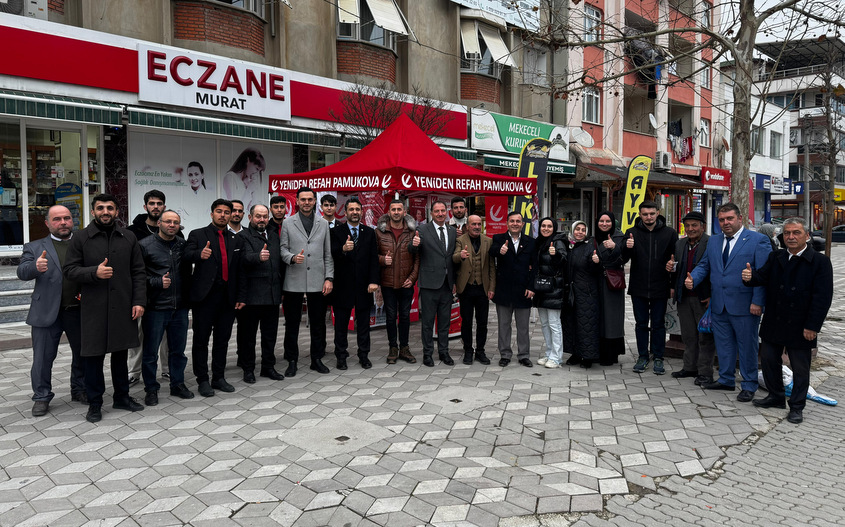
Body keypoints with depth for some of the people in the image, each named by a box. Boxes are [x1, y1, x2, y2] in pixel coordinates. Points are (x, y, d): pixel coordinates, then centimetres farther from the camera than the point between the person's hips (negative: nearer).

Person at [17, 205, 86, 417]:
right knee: (43, 358, 5)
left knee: (82, 354, 13)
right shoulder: (35, 247, 5)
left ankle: (80, 390, 31)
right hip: (47, 312, -1)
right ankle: (42, 397, 20)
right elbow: (22, 272, -7)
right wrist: (36, 267, -30)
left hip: (80, 310, 1)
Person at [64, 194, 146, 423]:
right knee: (93, 355, 3)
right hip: (94, 308, -2)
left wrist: (139, 301, -2)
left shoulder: (128, 238, 7)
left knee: (120, 353, 14)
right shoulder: (81, 238, 1)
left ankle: (122, 396, 29)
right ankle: (94, 403, 17)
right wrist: (94, 272, -19)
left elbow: (139, 272, 6)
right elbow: (69, 270, -1)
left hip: (123, 307, 2)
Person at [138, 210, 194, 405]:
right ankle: (151, 389, 20)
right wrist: (158, 282, -17)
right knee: (150, 352, 6)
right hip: (155, 308, -4)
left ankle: (178, 384, 28)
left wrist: (188, 296, 9)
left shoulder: (183, 245, 9)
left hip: (180, 308, 4)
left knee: (178, 350, 14)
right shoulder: (145, 245, -4)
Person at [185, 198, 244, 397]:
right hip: (205, 296, -4)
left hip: (227, 297, 4)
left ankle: (218, 378, 22)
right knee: (201, 339, 3)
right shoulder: (197, 235, 2)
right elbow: (187, 256, -14)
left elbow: (240, 268, 11)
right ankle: (202, 381, 12)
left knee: (223, 339, 11)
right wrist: (200, 254, -36)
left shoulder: (236, 239, 13)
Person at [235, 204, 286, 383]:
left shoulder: (274, 237, 16)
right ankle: (248, 369, 16)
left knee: (270, 333, 13)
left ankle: (268, 367, 24)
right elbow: (246, 258, -21)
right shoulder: (244, 236, -4)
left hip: (272, 295, 6)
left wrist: (281, 288, 15)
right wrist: (259, 257, -41)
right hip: (252, 294, -6)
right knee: (248, 334, 5)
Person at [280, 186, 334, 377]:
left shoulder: (323, 224, 11)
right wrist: (292, 257, -18)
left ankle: (317, 359, 20)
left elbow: (328, 254, 10)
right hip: (294, 281, -1)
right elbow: (283, 249, 4)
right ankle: (292, 361, 15)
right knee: (292, 323, 5)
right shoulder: (288, 223, 6)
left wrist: (329, 278, 1)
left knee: (318, 322, 7)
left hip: (317, 282, 2)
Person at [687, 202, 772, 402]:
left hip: (744, 305, -5)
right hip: (719, 304, 6)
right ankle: (726, 380, 29)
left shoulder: (758, 240, -6)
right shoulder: (713, 241, 12)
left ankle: (749, 386, 18)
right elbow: (704, 265, 17)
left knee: (747, 346, 5)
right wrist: (692, 279, -5)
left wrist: (757, 302, -17)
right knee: (723, 344, 15)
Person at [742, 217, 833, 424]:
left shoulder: (820, 262, -8)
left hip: (800, 327, -4)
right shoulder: (775, 258, 7)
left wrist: (812, 326, -16)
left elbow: (823, 297, -12)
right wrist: (750, 277, -29)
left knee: (800, 368, 7)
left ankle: (797, 407, 21)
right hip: (773, 324, 4)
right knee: (769, 360, 13)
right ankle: (775, 397, 32)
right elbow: (762, 276, -4)